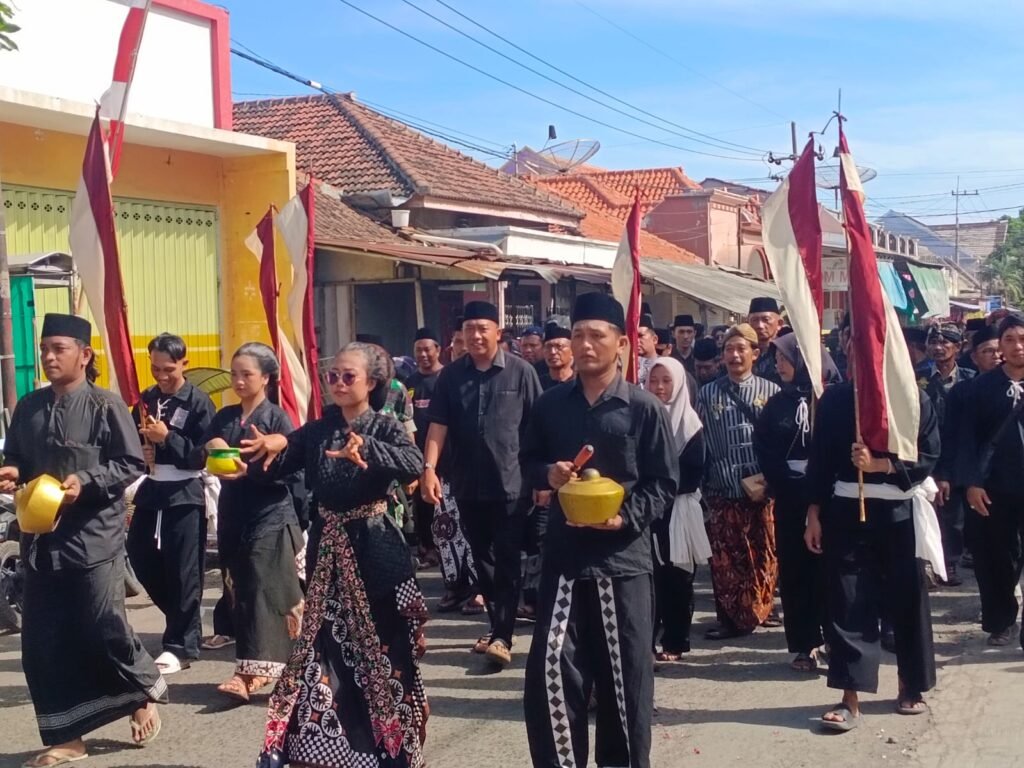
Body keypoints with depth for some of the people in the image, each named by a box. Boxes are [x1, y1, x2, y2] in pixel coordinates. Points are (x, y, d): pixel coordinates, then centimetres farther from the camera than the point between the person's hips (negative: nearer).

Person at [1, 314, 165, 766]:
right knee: (42, 642, 5)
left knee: (103, 627, -4)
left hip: (93, 537, -5)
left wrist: (86, 481, -20)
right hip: (41, 537, 6)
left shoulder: (105, 406, -7)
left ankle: (146, 691, 26)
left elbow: (132, 464, -7)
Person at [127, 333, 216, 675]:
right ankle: (183, 619, 30)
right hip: (151, 490, 6)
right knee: (141, 558, 9)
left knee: (183, 571, -2)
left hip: (185, 493, -6)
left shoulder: (199, 402, -6)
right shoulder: (146, 400, 10)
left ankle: (181, 645, 8)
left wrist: (167, 438, -21)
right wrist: (140, 450, -7)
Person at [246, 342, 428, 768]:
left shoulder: (385, 427, -6)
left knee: (382, 645, 5)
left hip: (375, 546, -3)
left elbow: (414, 463, -26)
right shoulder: (317, 430, 4)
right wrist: (272, 446, -28)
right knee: (324, 643, 6)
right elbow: (276, 467, -6)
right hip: (330, 548, 3)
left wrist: (366, 448, -43)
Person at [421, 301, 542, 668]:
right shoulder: (451, 375, 4)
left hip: (511, 483, -4)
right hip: (468, 485, 4)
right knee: (482, 559, 13)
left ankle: (503, 636, 1)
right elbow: (438, 425, 0)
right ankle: (497, 625, 26)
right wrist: (429, 468, -10)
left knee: (507, 561, -1)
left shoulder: (521, 372, -5)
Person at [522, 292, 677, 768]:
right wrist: (547, 473, -6)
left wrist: (627, 518, -18)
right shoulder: (551, 404, 5)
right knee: (552, 667, -3)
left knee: (626, 672, 7)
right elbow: (528, 461, 16)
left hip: (623, 555, -2)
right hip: (564, 553, 2)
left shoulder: (644, 408, -3)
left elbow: (663, 482, -2)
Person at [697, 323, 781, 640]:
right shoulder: (708, 394, 6)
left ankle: (757, 611, 21)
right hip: (722, 493, 1)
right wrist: (701, 487, 3)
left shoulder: (771, 392, 3)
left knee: (764, 559, 5)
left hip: (763, 491, -1)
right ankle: (729, 618, 15)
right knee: (724, 560, 4)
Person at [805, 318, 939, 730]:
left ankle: (912, 686, 28)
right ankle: (850, 699, -1)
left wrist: (879, 464, -19)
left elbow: (927, 458, -6)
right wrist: (814, 514, 1)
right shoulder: (834, 399, 4)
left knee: (907, 600, 10)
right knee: (847, 602, -3)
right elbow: (820, 460, 5)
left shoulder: (913, 398, -1)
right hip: (847, 512, 1)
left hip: (899, 512, -1)